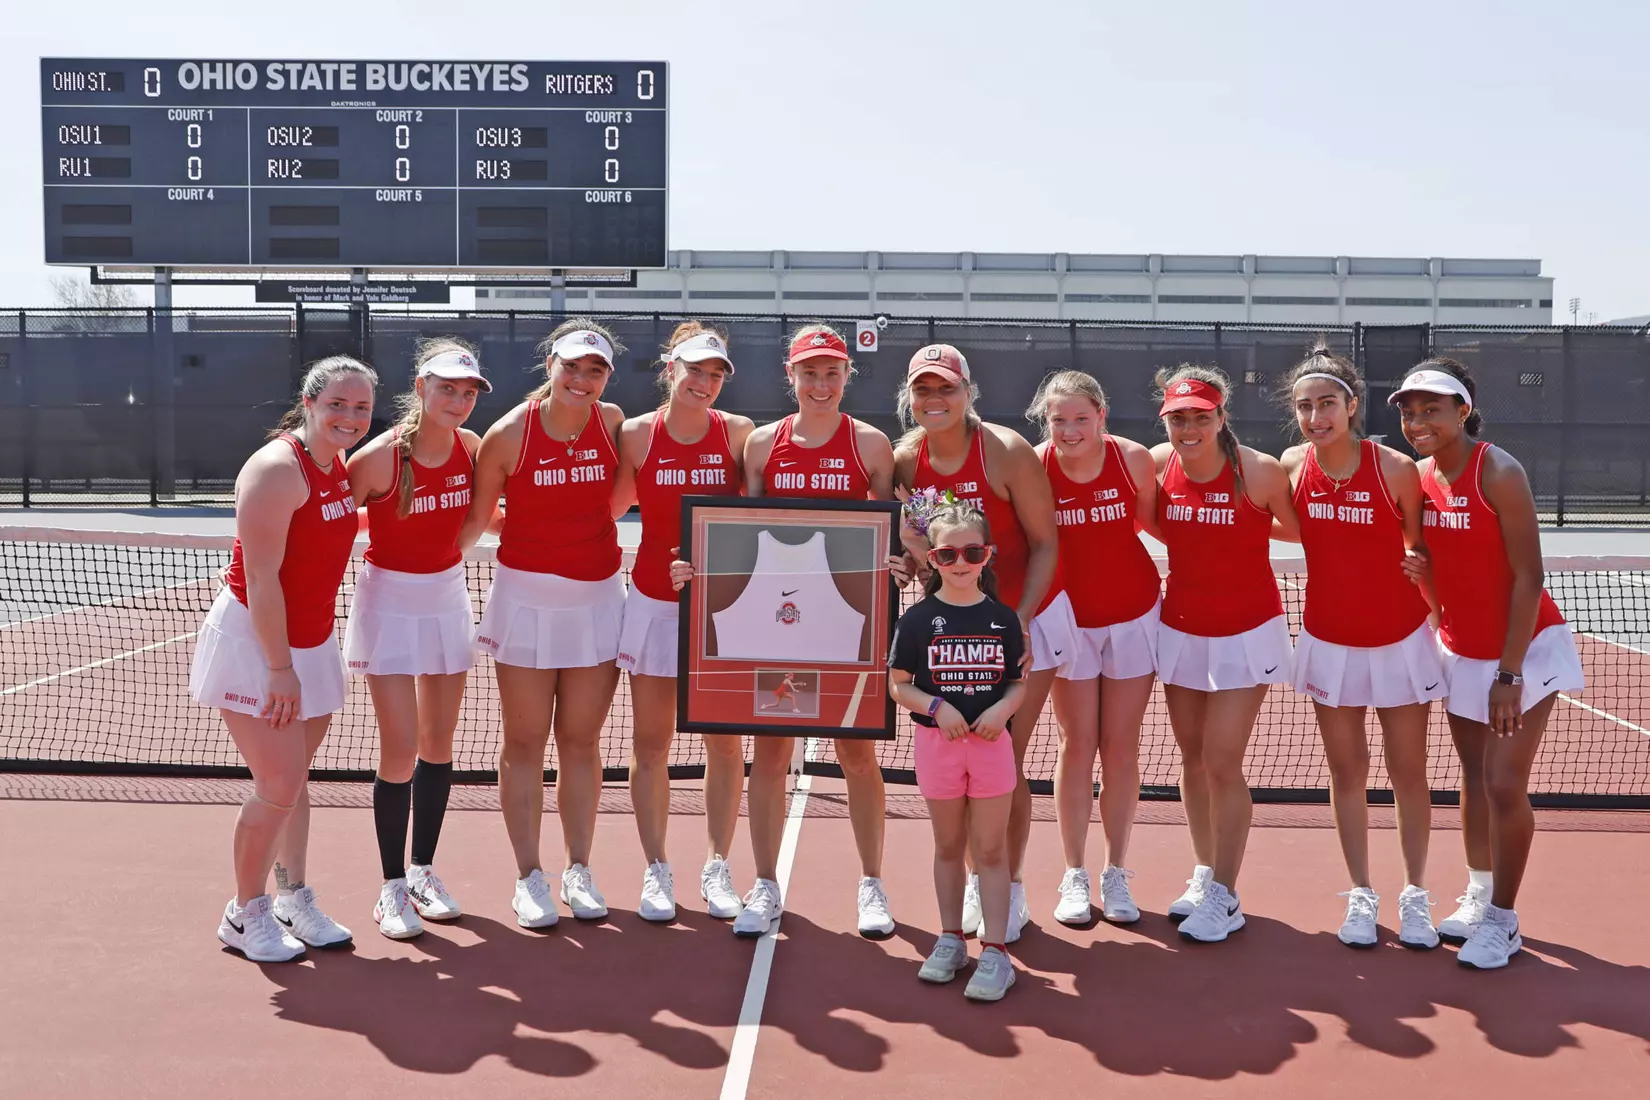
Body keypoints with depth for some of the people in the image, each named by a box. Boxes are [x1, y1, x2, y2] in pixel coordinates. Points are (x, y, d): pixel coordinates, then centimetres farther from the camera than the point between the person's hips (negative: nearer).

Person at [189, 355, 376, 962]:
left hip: (311, 641, 8)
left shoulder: (339, 467, 5)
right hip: (253, 642, -8)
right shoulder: (277, 468, -20)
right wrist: (280, 667, -21)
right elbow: (261, 580, -22)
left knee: (294, 777, 14)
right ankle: (245, 914, 12)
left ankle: (293, 897, 27)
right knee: (278, 783, -7)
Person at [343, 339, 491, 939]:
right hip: (389, 602, -5)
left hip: (448, 599, 5)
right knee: (400, 751, -7)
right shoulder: (381, 455, -19)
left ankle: (423, 870, 27)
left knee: (438, 744, 11)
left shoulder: (471, 447, -4)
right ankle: (392, 887, 9)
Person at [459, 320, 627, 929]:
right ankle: (529, 877, 15)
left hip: (597, 599, 2)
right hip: (526, 598, -2)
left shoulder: (612, 421, -2)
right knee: (524, 742, 5)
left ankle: (579, 870, 21)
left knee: (581, 740, 10)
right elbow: (474, 519, 1)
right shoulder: (509, 433, -9)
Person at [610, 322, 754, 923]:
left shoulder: (739, 432, -4)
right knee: (650, 743, 6)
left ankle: (716, 868, 20)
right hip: (655, 602, 0)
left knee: (725, 743, 5)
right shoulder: (636, 434, -3)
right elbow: (608, 507, 9)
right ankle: (656, 870, 19)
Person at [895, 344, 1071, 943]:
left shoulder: (1007, 451, -17)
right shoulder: (905, 460, -5)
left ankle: (1011, 891, 16)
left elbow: (1045, 544, -13)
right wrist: (906, 558, -18)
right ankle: (977, 881, 24)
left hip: (1026, 621, -4)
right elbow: (910, 549, 6)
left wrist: (1020, 622, -22)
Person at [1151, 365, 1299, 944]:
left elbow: (1300, 529, -3)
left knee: (1222, 762, -5)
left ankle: (1224, 896, 9)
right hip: (1180, 628, 4)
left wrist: (1251, 528, -6)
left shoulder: (1260, 471, -18)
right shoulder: (1156, 465, -7)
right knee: (1193, 758, 12)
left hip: (1245, 632, -4)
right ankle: (1204, 874, 29)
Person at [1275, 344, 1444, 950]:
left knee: (1408, 772, 9)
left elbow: (1419, 546, -4)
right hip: (1329, 641, 2)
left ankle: (1415, 896, 25)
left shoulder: (1395, 468, -16)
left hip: (1399, 639, -2)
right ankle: (1361, 895, 23)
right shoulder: (1291, 466, -8)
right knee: (1347, 772, 10)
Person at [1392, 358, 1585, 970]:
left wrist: (1510, 673, -20)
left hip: (1521, 649, -6)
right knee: (1474, 777, 12)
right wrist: (1418, 574, -7)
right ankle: (1479, 894, 27)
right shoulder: (1420, 478, 0)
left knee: (1504, 785, -7)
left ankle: (1503, 921, 9)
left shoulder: (1499, 473, -19)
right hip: (1461, 652, 6)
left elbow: (1527, 578, -19)